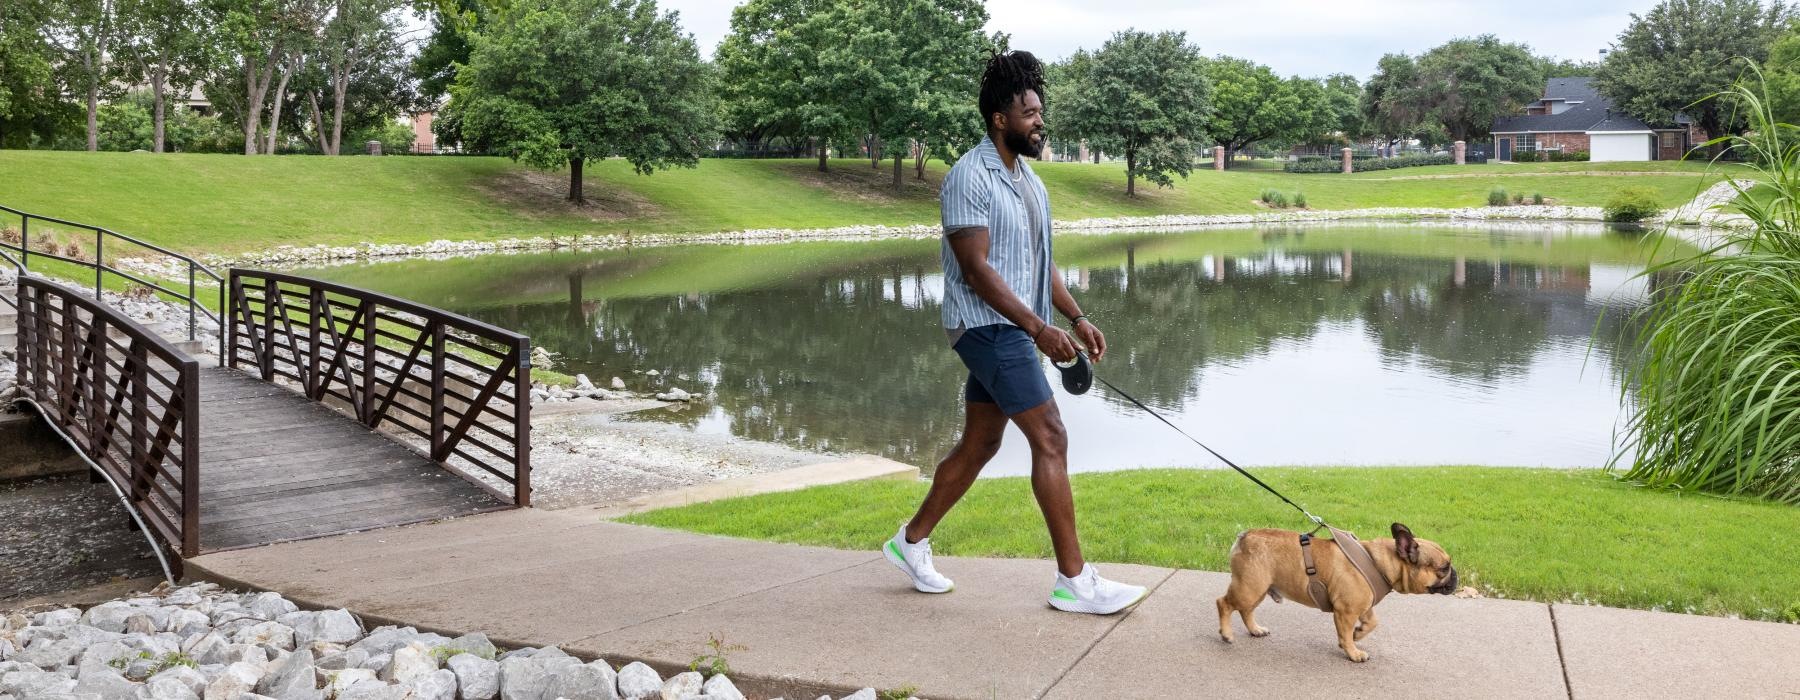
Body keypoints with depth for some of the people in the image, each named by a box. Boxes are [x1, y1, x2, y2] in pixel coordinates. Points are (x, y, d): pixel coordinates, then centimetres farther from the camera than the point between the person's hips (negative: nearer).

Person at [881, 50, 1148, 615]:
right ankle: (1074, 580, -7)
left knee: (979, 444, 14)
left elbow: (1039, 262, 20)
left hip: (1010, 329, 10)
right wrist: (1038, 327, -22)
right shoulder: (970, 177, -13)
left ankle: (912, 541, 28)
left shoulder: (1027, 179, 16)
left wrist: (1076, 318, 9)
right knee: (1050, 438, -12)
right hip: (987, 326, -10)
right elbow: (975, 268, -19)